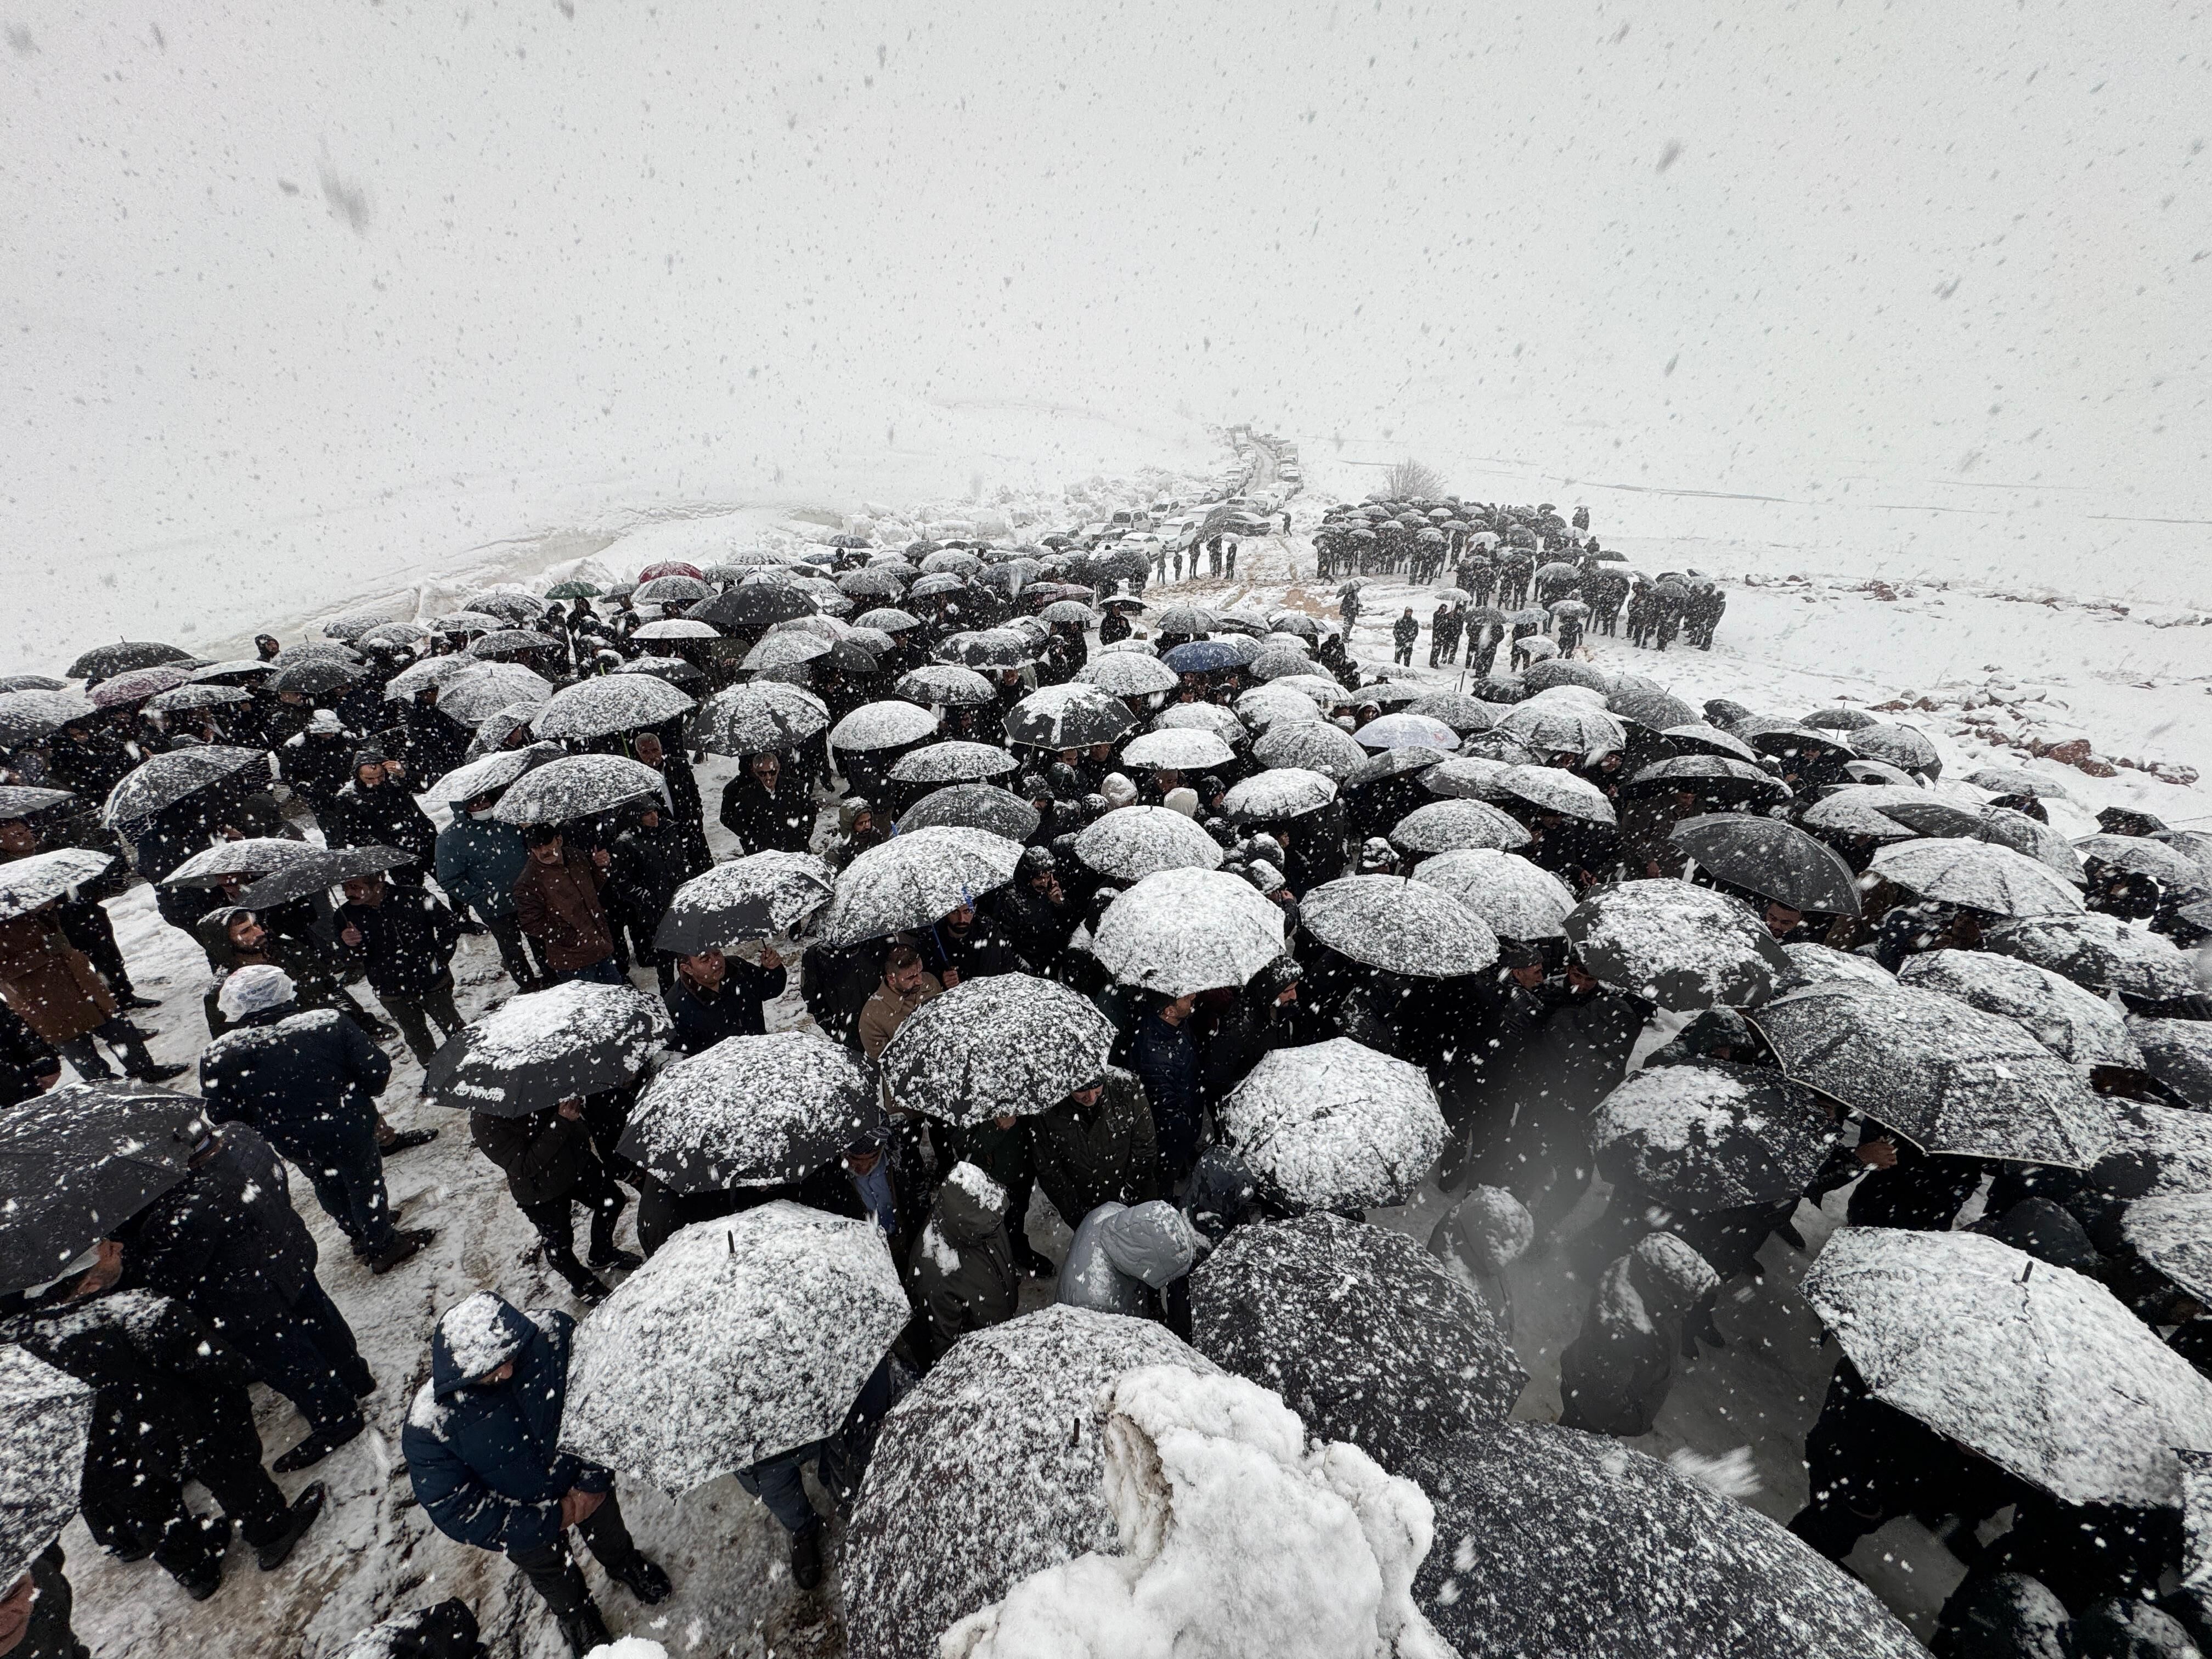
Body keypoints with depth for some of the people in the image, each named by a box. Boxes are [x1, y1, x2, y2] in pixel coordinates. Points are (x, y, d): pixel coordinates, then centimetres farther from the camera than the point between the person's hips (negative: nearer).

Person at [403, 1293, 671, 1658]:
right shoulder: (428, 1426, -36)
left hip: (584, 1480, 1)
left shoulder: (551, 1331, -35)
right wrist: (552, 1520, -19)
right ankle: (577, 1617, 63)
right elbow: (457, 1512, -23)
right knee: (554, 1578, 30)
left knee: (609, 1533, 32)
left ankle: (625, 1564, 65)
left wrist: (594, 1480, -18)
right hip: (526, 1523, -1)